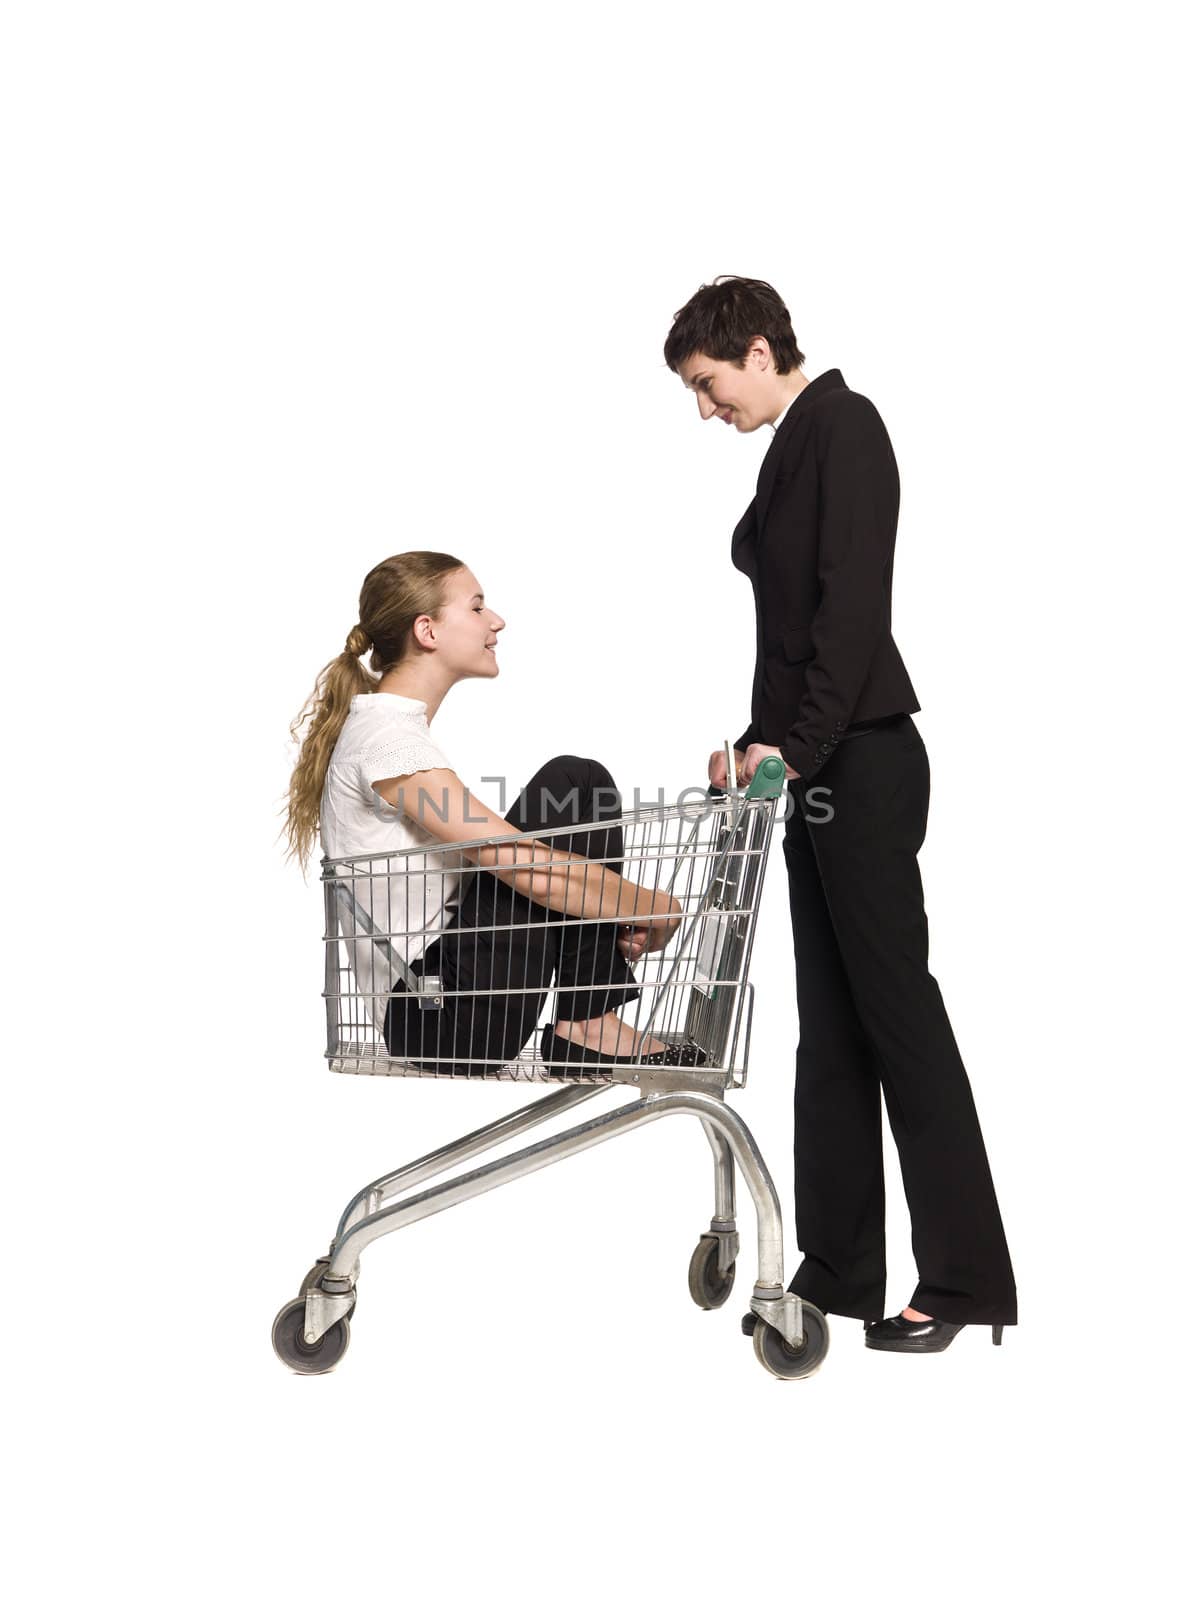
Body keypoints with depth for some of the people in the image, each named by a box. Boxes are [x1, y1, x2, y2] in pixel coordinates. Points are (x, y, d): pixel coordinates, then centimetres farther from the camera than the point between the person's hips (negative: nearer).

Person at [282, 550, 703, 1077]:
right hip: (441, 1019, -10)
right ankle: (588, 1025, -7)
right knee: (572, 785, -11)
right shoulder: (388, 735, -14)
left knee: (579, 783, 10)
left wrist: (617, 912, 9)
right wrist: (655, 908, -6)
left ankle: (587, 1024, 0)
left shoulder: (385, 728, 19)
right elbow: (530, 869, -20)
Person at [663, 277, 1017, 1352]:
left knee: (897, 1010, -7)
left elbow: (853, 605, -18)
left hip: (863, 763, -10)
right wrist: (758, 741, 13)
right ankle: (840, 1270, 15)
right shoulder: (795, 446, 19)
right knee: (830, 1022, 9)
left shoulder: (843, 426, -8)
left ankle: (966, 1280, -2)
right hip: (818, 767, 10)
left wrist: (796, 746, -20)